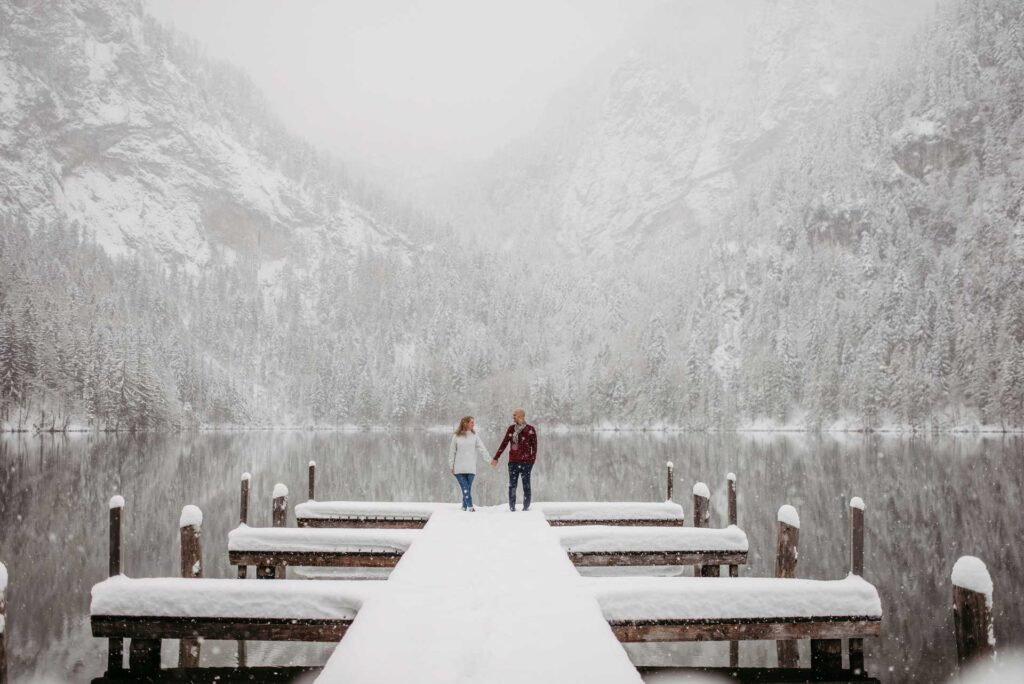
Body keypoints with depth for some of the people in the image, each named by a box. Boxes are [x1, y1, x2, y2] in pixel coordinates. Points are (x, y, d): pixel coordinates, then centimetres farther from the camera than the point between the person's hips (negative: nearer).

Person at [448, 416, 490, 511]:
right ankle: (470, 507, -14)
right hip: (459, 468, -2)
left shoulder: (475, 436, 7)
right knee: (465, 488, -11)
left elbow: (482, 449, 2)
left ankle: (464, 506, 14)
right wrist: (451, 466, 4)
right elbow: (452, 452, 6)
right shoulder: (456, 436, 3)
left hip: (471, 468, 2)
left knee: (468, 489, 2)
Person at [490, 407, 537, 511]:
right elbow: (504, 444, 14)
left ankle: (526, 507, 9)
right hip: (513, 461, 3)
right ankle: (512, 508, 6)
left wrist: (533, 459, -10)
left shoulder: (530, 429, -1)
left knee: (526, 485, 1)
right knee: (512, 486, 1)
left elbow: (534, 446, 0)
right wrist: (496, 458, 12)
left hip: (526, 462, -3)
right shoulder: (511, 428, 10)